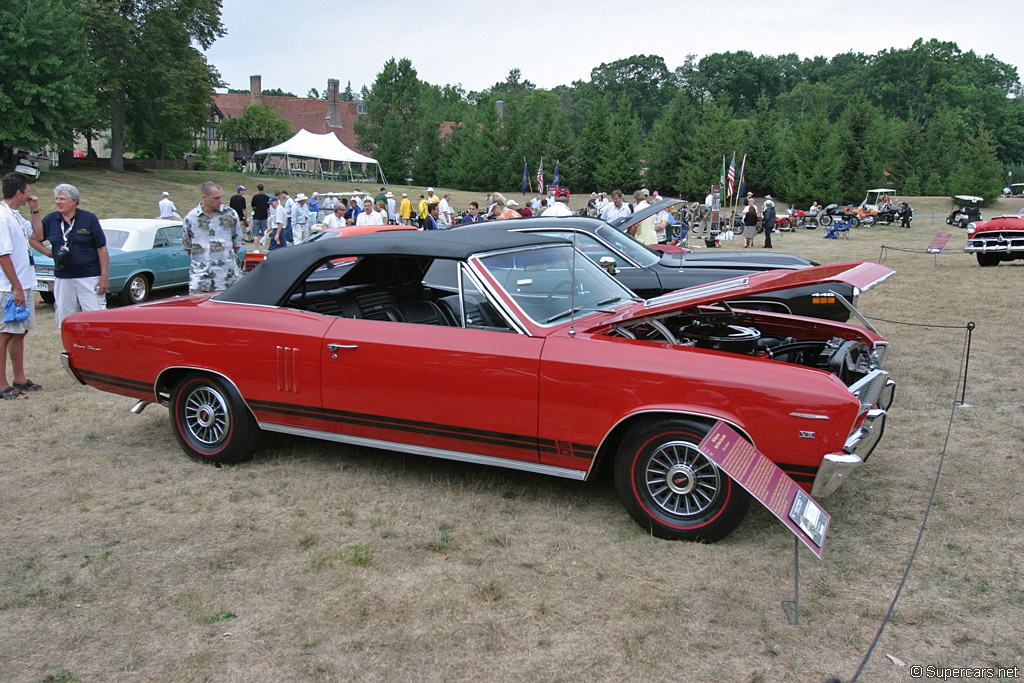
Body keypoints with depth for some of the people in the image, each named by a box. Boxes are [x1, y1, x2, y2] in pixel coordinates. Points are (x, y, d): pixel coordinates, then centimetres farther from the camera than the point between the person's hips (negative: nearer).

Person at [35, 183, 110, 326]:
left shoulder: (89, 219, -2)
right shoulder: (51, 219, 7)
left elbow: (102, 249, -4)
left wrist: (104, 277, -9)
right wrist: (48, 252, 4)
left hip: (89, 277, -4)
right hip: (62, 279, 4)